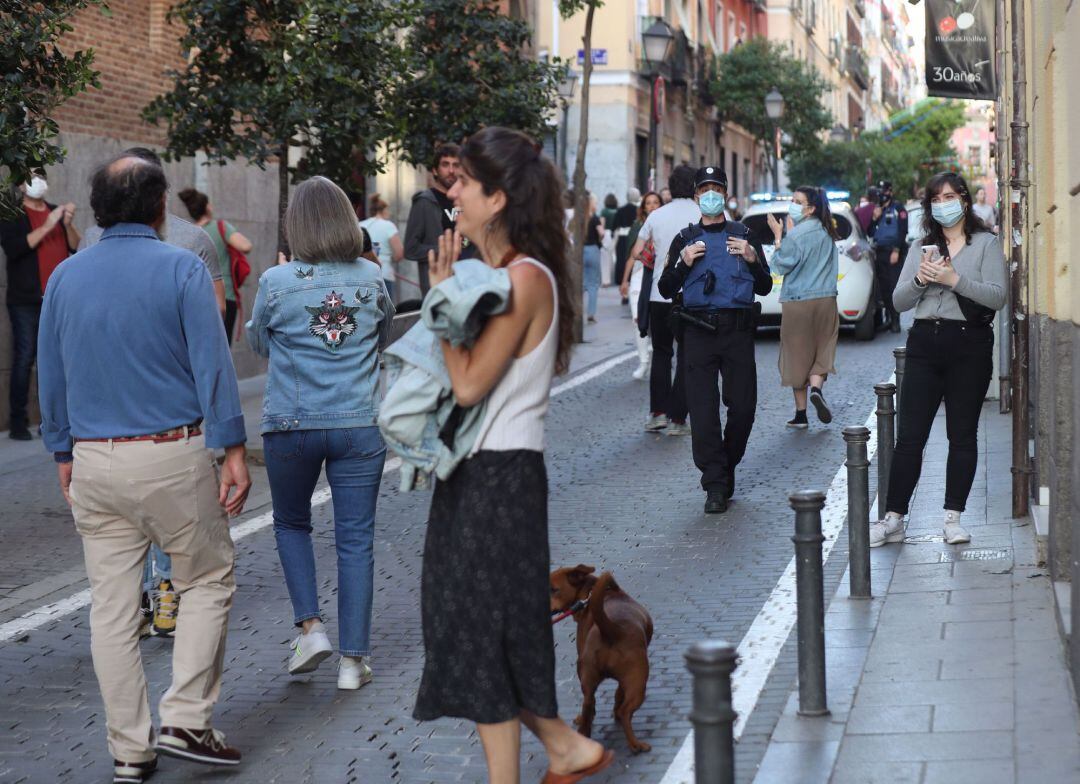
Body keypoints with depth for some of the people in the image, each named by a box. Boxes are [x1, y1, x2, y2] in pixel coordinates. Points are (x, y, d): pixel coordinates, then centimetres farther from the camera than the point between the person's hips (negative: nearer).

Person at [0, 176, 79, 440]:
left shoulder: (57, 211, 17)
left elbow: (75, 247, 10)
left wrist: (69, 224, -9)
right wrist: (47, 226, -17)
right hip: (26, 300, -4)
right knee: (24, 358, -7)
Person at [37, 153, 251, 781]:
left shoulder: (65, 277, 7)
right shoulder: (181, 269, -7)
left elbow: (51, 376, 12)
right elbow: (213, 367, -10)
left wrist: (64, 453, 21)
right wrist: (234, 453, -7)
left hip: (94, 464, 4)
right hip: (173, 457, -4)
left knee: (112, 608, 8)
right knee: (208, 583, 12)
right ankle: (185, 721, 2)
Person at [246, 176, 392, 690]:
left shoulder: (276, 283, -8)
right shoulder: (371, 279, -2)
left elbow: (258, 342, 9)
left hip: (291, 426, -1)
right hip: (359, 424, 1)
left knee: (291, 523, 21)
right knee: (356, 541, 6)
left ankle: (310, 627, 8)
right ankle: (353, 659, 7)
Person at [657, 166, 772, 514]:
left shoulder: (743, 236, 13)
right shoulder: (685, 240, 13)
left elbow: (764, 288, 12)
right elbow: (666, 290, 9)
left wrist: (752, 259, -6)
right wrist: (683, 263, -8)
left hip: (738, 331, 1)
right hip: (699, 332, -1)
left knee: (743, 406, 0)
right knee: (703, 409, -7)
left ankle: (726, 466, 23)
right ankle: (716, 485, -4)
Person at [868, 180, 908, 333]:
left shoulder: (898, 209, 1)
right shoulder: (877, 210, 19)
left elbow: (903, 232, -6)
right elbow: (870, 233, 18)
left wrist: (896, 251, -15)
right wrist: (874, 218, 2)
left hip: (893, 252, -6)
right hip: (879, 252, 6)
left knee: (894, 286, -11)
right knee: (883, 287, 4)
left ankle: (895, 321, -12)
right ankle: (889, 318, 10)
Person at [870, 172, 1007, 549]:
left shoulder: (986, 244, 3)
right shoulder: (921, 248, 14)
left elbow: (998, 297, -8)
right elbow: (899, 301, 9)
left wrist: (955, 279, -18)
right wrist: (920, 279, -11)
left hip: (970, 346, -3)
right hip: (925, 343, 3)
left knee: (963, 435, 4)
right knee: (909, 435, -1)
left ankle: (953, 517, 10)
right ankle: (893, 518, 2)